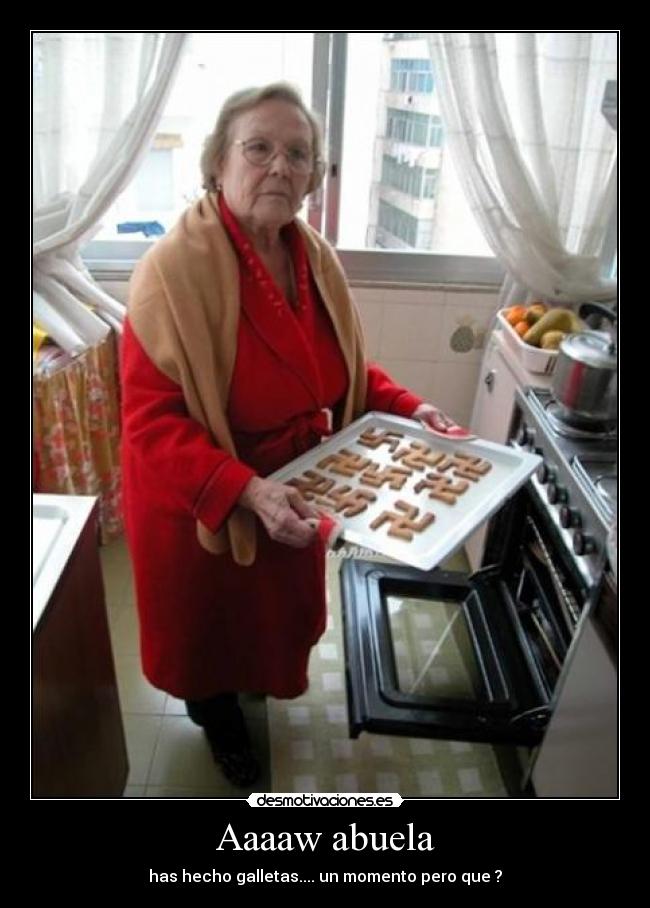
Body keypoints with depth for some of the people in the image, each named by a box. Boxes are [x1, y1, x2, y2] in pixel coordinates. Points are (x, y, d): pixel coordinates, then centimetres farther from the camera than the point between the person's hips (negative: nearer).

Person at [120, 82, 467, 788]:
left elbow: (343, 368, 7)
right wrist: (244, 490, -38)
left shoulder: (315, 258, -4)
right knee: (213, 615, 20)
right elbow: (151, 421, -27)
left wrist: (406, 409, -8)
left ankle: (257, 679, 63)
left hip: (292, 492, 6)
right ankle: (216, 711, 54)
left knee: (277, 602, 29)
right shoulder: (176, 267, -26)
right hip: (201, 506, -6)